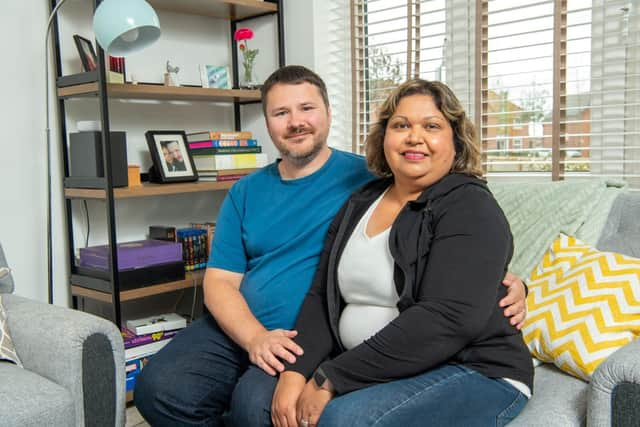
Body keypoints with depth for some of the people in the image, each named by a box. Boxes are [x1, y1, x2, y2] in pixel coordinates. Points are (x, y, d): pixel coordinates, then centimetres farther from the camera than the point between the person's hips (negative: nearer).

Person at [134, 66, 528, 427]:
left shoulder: (366, 177, -2)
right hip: (239, 329, 5)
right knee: (159, 390, -17)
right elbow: (220, 281, 5)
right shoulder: (245, 192, 11)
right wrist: (255, 337, -14)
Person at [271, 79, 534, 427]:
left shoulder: (470, 209, -12)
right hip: (371, 372, 6)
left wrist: (330, 379, -24)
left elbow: (448, 319, -25)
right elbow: (322, 297, 5)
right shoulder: (360, 203, 9)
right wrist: (295, 372, -13)